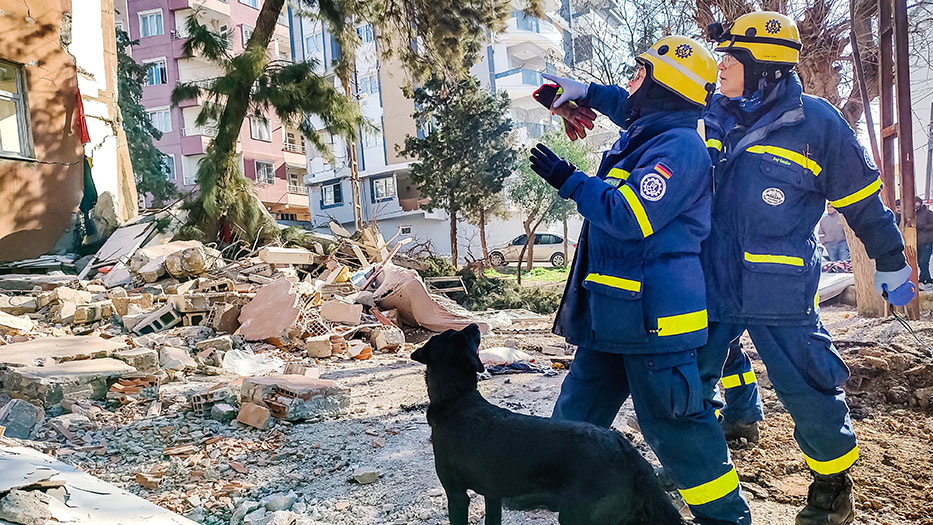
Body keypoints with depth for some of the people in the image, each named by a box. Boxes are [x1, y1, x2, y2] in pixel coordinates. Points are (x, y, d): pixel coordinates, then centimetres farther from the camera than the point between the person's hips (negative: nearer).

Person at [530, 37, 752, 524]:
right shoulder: (644, 136, 14)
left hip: (654, 317, -10)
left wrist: (569, 181, -14)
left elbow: (629, 216, -25)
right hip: (613, 314, 10)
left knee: (674, 425, -2)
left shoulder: (679, 146, -16)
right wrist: (587, 92, 37)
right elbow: (633, 108, 40)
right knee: (577, 414, 18)